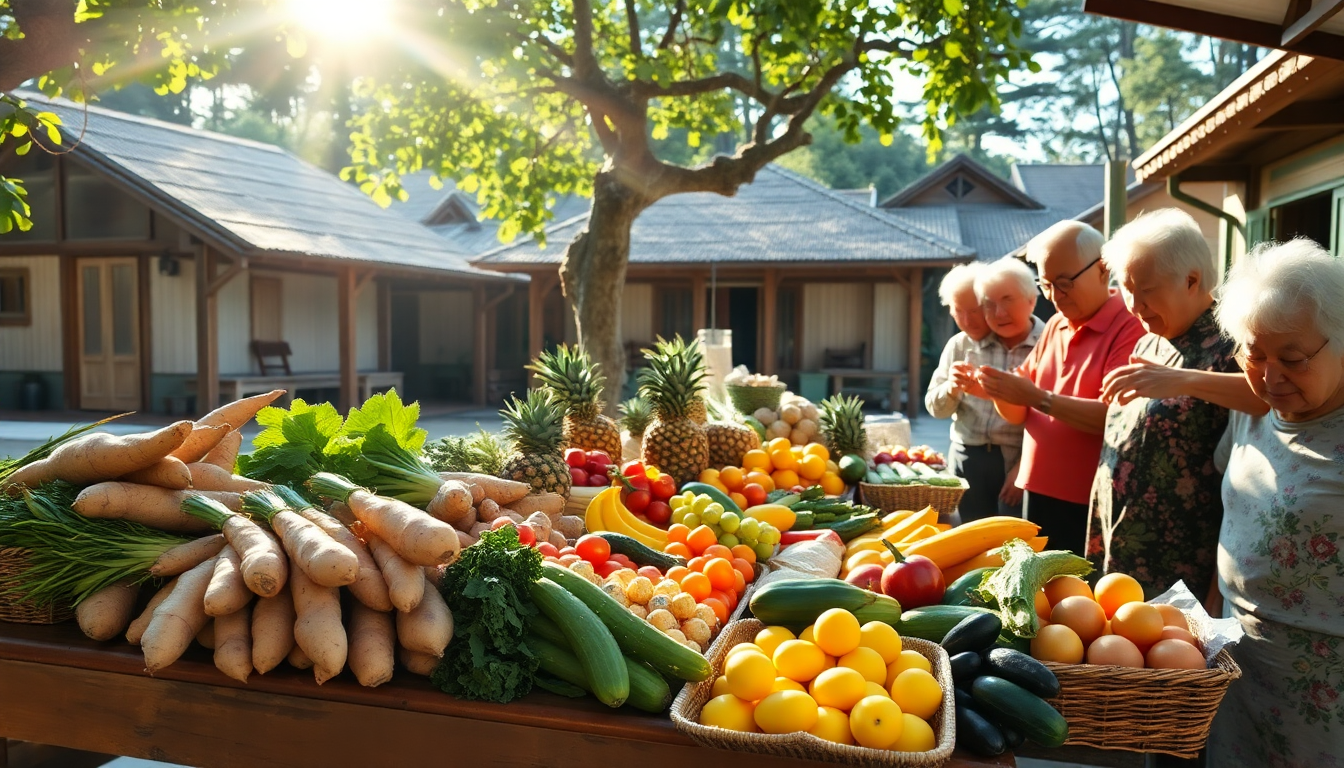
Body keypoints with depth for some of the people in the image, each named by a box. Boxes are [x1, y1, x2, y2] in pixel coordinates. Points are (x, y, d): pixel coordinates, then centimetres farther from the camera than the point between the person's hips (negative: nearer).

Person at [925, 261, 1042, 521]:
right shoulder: (958, 346, 4)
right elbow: (935, 408, 7)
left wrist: (1025, 465, -16)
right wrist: (951, 388, -14)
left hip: (1019, 461, -4)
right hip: (967, 458, 4)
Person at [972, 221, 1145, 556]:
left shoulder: (1130, 327, -12)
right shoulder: (1054, 327, 12)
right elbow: (1020, 413, 13)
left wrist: (1040, 399, -24)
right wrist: (1001, 394, -7)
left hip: (1092, 506, -7)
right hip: (1038, 495, 7)